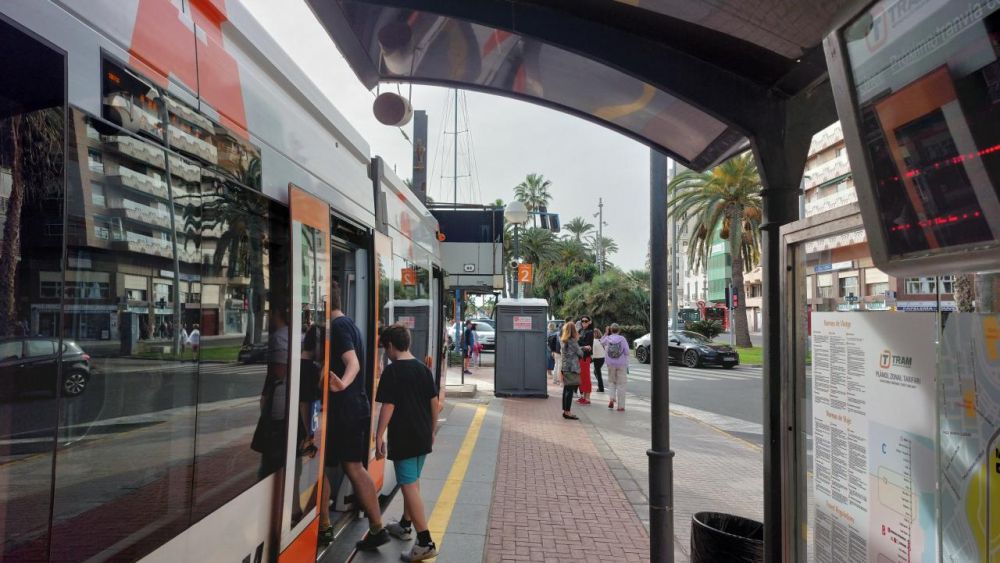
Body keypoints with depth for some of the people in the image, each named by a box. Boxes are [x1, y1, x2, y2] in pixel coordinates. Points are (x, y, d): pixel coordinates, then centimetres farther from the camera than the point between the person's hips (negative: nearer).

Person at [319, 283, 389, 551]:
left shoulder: (336, 326, -15)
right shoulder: (349, 323, 15)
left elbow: (352, 362, -30)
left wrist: (343, 383, -49)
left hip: (341, 408, -9)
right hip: (358, 406, 9)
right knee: (354, 467, 13)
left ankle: (323, 527, 19)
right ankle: (377, 527, 15)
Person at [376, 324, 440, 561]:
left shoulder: (391, 371, -13)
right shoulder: (423, 368, 6)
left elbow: (388, 407, -16)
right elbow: (434, 402, 9)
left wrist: (379, 437, -10)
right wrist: (432, 431, 19)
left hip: (403, 438, -7)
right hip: (423, 437, 7)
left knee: (409, 486, -4)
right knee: (412, 481, 22)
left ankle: (425, 542, -5)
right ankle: (405, 525, 39)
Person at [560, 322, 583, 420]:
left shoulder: (563, 341, 10)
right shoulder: (573, 341, -14)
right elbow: (580, 353, -7)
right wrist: (582, 349, 17)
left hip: (565, 368, 8)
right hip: (572, 368, -8)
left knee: (566, 389, 13)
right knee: (570, 390, -5)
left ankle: (565, 411, 18)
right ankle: (567, 412, -4)